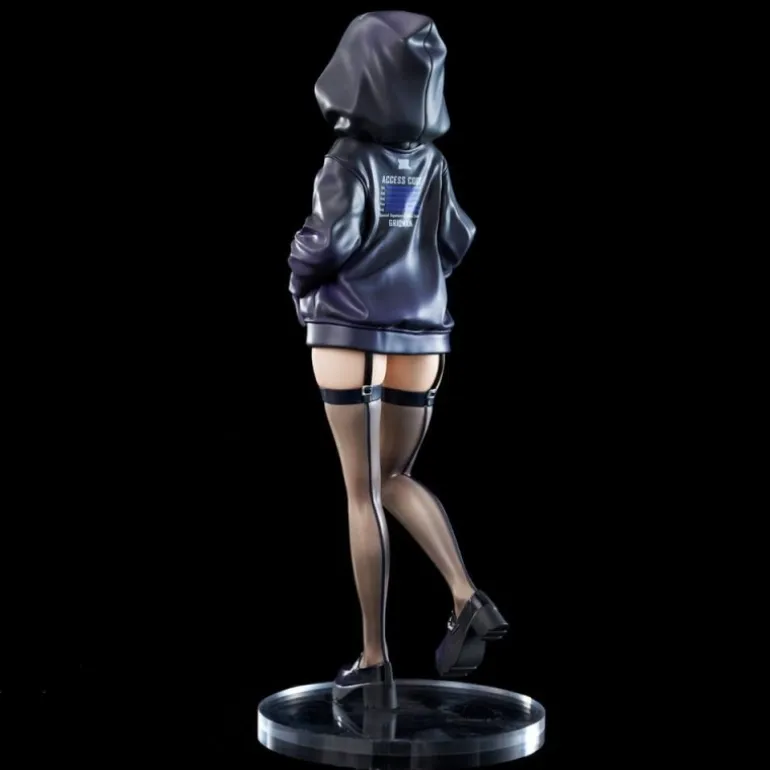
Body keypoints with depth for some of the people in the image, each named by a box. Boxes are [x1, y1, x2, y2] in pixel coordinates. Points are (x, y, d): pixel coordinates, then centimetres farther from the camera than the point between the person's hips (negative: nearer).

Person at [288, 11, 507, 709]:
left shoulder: (350, 160, -12)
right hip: (420, 338, 5)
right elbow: (456, 243, 13)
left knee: (364, 495, 0)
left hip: (352, 338, -5)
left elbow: (333, 235, -24)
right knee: (396, 480, 20)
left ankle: (376, 662, 2)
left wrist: (301, 276, -4)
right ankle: (468, 600, 0)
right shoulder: (431, 162, 5)